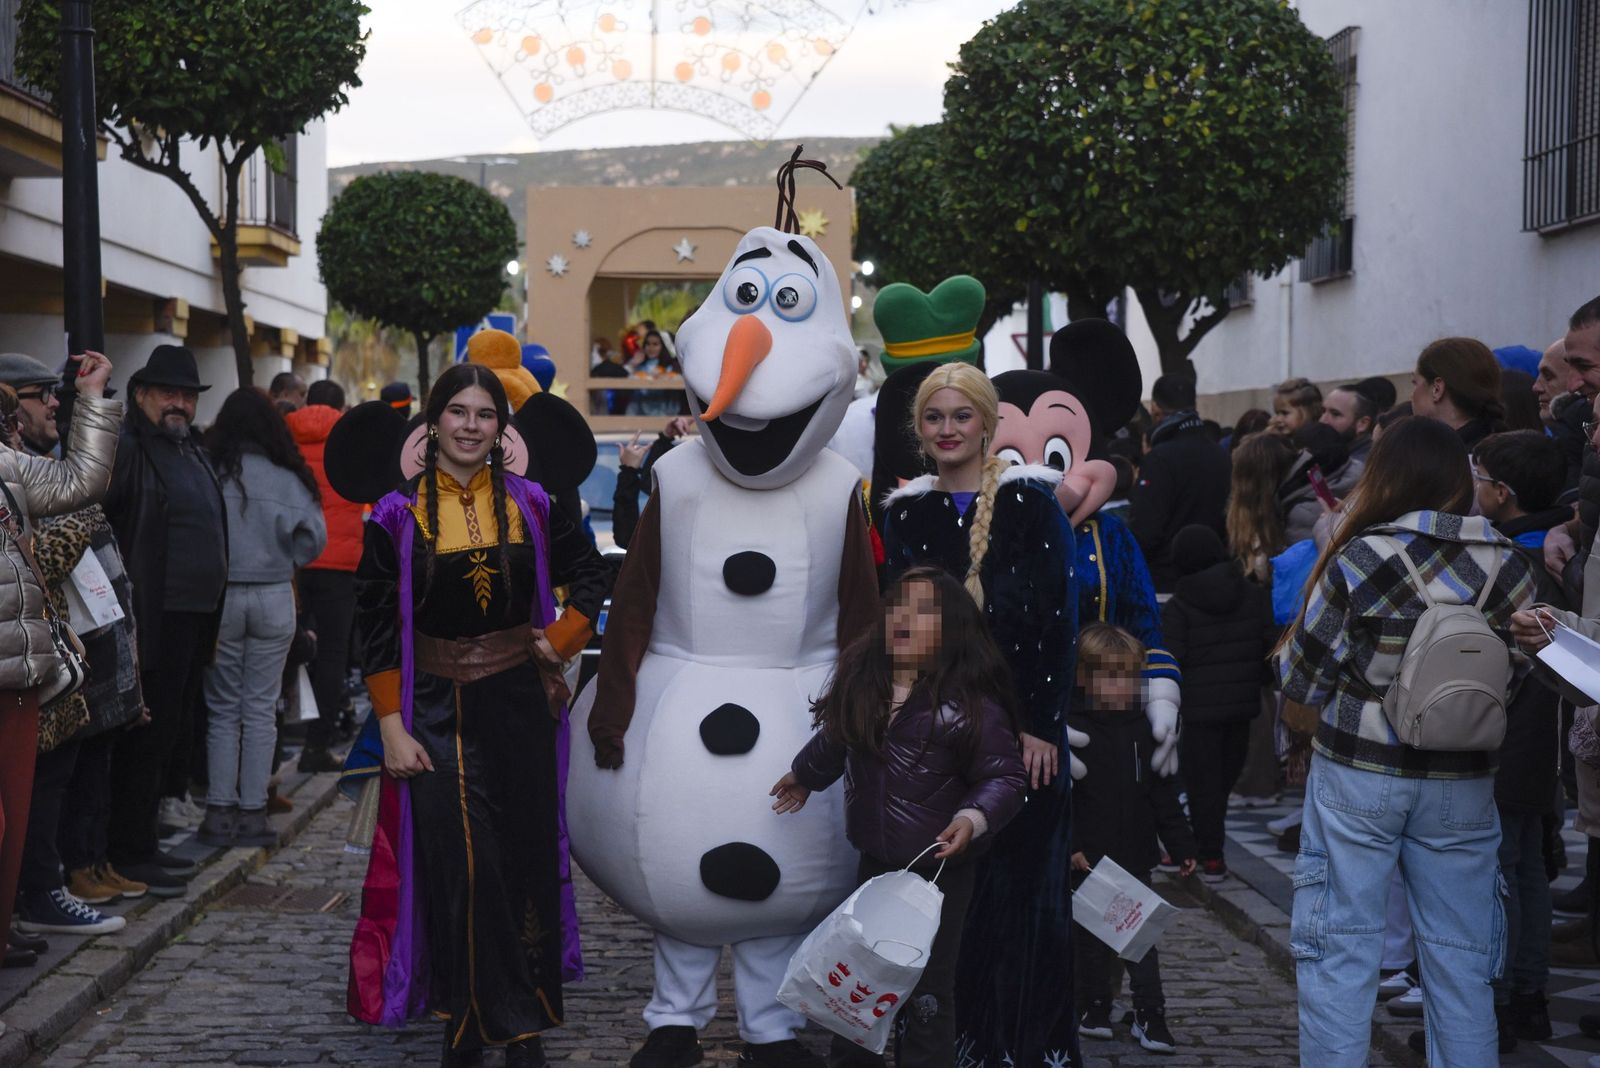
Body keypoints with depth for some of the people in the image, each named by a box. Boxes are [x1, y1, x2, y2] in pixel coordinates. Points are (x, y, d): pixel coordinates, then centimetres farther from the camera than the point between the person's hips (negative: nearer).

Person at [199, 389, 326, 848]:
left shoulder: (208, 473, -8)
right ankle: (252, 812, 9)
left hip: (219, 597, 0)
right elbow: (314, 537, -4)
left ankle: (220, 811, 8)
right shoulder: (288, 479, -5)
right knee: (261, 709, 8)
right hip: (274, 598, 0)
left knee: (223, 708, 10)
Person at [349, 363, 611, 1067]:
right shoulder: (399, 515, -3)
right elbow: (376, 625, -3)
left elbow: (593, 577, 13)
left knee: (524, 858, 5)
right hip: (438, 711, -2)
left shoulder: (529, 504, 3)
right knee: (460, 866, -5)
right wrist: (393, 728, -8)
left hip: (521, 705, 2)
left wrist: (560, 641, -1)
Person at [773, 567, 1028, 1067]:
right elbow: (836, 739, 21)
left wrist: (974, 819, -32)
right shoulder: (860, 681, 1)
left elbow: (1006, 778, -15)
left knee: (927, 990, 3)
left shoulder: (972, 704, -19)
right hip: (875, 860, 6)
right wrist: (804, 775, 35)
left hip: (940, 869, -6)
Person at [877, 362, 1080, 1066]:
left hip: (1019, 725, -3)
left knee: (1020, 882, -1)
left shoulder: (1031, 501, -3)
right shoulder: (904, 511, 9)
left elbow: (1060, 618, -6)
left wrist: (1042, 724, -12)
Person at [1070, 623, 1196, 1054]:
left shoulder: (1144, 731, 4)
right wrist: (1070, 847, -17)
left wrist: (1181, 846, 8)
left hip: (1136, 857, 3)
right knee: (1091, 938, 10)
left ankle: (1150, 1014, 11)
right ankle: (1094, 1007, 24)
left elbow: (1164, 796, 9)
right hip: (1088, 860, -3)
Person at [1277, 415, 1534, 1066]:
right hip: (1462, 784, 2)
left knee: (1341, 948, 6)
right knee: (1459, 959, 11)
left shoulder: (1356, 560, -11)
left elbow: (1301, 680, -5)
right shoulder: (1502, 562, -5)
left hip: (1359, 774, -2)